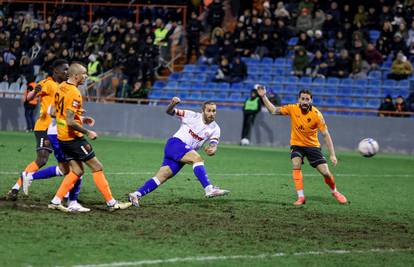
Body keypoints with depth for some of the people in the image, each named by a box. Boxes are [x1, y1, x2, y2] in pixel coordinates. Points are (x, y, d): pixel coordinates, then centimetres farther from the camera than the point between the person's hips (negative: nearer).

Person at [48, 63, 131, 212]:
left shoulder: (61, 87, 8)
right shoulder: (74, 93, -21)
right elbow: (70, 122, -27)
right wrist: (88, 132, -16)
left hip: (62, 137, 9)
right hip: (73, 138, -9)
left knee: (77, 171, 13)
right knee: (97, 168, 0)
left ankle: (56, 201, 7)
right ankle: (111, 203, 4)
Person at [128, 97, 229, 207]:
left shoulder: (215, 129, 7)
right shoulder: (192, 116, -2)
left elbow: (214, 144, -6)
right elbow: (170, 112, 4)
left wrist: (212, 149, -30)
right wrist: (173, 104, -19)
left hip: (182, 157, 6)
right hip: (175, 143, -5)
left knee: (161, 177, -3)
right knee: (197, 158, -30)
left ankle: (136, 195, 1)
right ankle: (209, 189, -41)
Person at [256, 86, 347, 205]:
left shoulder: (316, 114, -19)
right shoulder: (293, 109, -13)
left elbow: (326, 135, -18)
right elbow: (273, 110, -4)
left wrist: (332, 155, -21)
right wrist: (263, 97, -15)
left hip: (312, 145, -1)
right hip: (297, 144, 1)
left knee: (326, 172, -7)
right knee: (296, 165, -27)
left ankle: (335, 192, 24)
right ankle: (301, 197, -21)